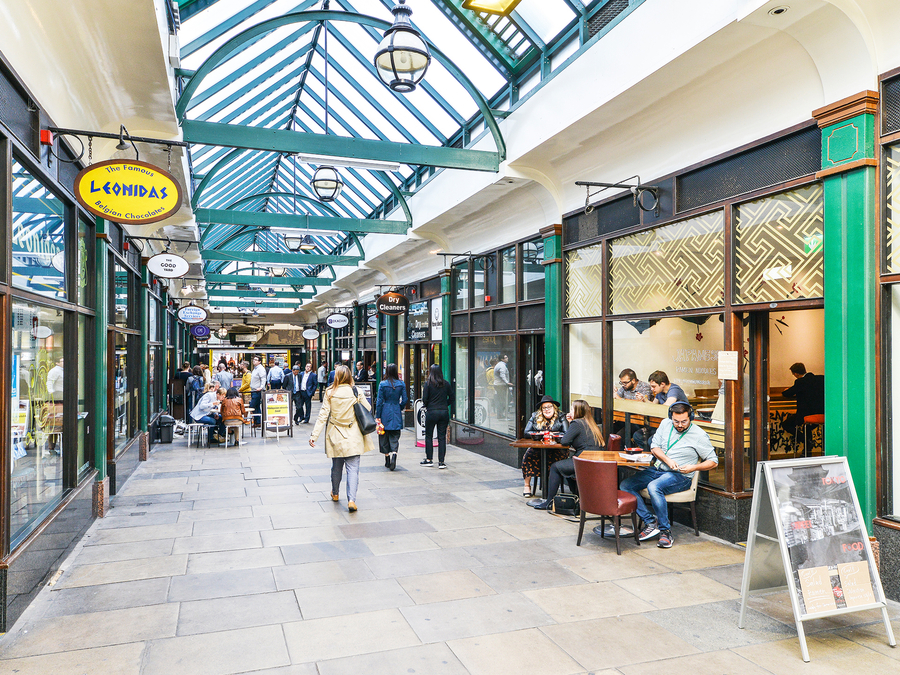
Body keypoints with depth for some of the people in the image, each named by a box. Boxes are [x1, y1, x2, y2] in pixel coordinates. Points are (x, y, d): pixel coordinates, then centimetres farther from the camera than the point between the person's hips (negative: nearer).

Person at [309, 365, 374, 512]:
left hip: (335, 436, 2)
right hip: (353, 436, -1)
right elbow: (368, 409, 1)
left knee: (336, 466, 19)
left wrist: (314, 436, -4)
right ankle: (351, 500, -12)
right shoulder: (357, 392, -8)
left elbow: (323, 415, -8)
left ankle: (335, 494, 38)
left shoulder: (330, 393, -7)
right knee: (353, 468, -1)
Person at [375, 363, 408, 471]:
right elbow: (405, 400, 1)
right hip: (396, 414, 1)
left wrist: (377, 416, -1)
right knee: (395, 436, 6)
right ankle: (394, 453, -20)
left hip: (385, 413, -1)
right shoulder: (401, 384, -1)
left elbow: (379, 401, -5)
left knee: (385, 436, 10)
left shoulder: (382, 384, -6)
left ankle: (387, 460, 16)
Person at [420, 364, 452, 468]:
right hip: (444, 412, 3)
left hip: (432, 412, -3)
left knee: (428, 436, 11)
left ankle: (429, 460, 16)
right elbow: (451, 398, 7)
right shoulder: (446, 383, 3)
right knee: (442, 437, 6)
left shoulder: (428, 383, -6)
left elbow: (425, 399, -8)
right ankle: (441, 462, 5)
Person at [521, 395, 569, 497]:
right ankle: (527, 485, -18)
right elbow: (526, 432, 3)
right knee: (529, 454, -28)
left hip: (556, 448, -2)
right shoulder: (535, 417, 10)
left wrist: (553, 434, -20)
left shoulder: (561, 418, 3)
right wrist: (539, 434, -12)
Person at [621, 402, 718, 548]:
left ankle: (665, 531, -23)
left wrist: (694, 467, -17)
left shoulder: (699, 435, -5)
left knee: (653, 487, -37)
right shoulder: (665, 424, 8)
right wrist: (667, 460, -12)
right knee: (625, 485, -14)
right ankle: (650, 521, -12)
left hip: (679, 476, -6)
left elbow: (713, 461, 0)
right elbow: (654, 446, 8)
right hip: (656, 470, 6)